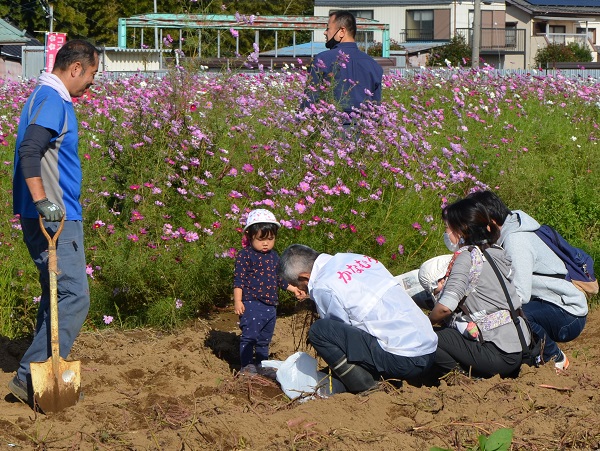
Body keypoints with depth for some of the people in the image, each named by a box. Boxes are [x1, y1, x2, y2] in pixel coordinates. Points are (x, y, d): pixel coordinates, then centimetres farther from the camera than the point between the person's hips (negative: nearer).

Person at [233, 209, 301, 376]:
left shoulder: (274, 256, 14)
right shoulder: (245, 255, -8)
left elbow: (279, 278, 26)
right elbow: (238, 280, -11)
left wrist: (293, 289, 21)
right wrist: (237, 301, -16)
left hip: (270, 305, 7)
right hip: (251, 304, -7)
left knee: (265, 338, 14)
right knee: (249, 335, -8)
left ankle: (261, 364, 24)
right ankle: (247, 365, 0)